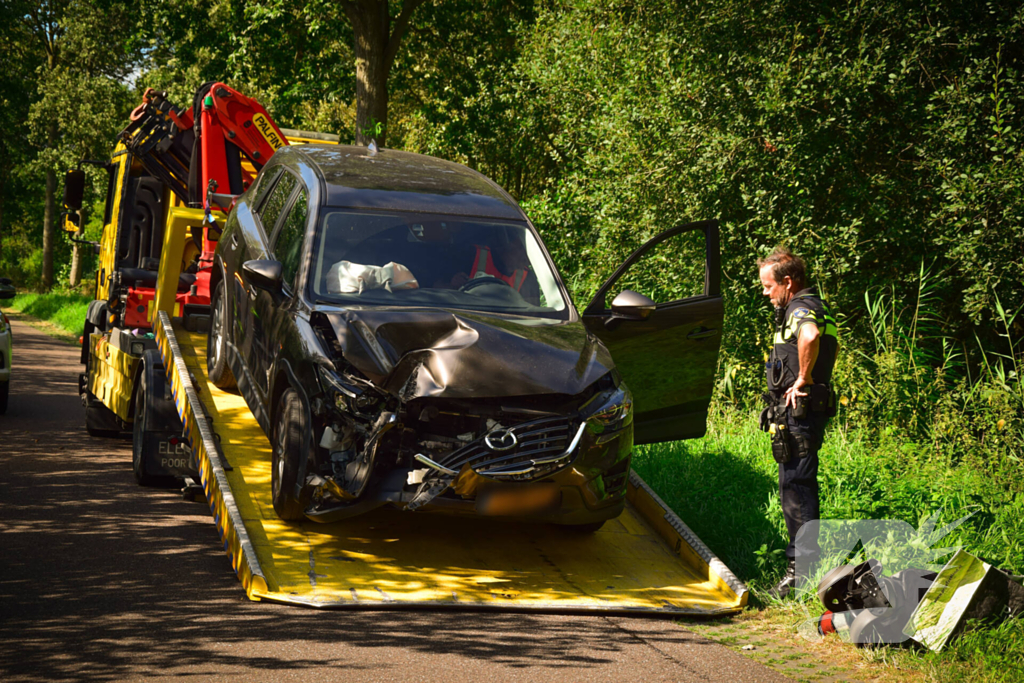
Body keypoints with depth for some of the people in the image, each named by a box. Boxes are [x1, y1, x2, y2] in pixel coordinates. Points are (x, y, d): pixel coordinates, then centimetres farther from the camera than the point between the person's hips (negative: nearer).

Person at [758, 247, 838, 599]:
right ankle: (800, 558, 24)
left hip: (798, 412, -11)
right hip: (805, 410, 11)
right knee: (796, 487, 16)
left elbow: (811, 336, -40)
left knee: (796, 488, -8)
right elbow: (832, 344, 37)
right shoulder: (817, 307, 18)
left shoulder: (800, 309, -15)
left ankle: (805, 571, -5)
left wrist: (803, 379, -28)